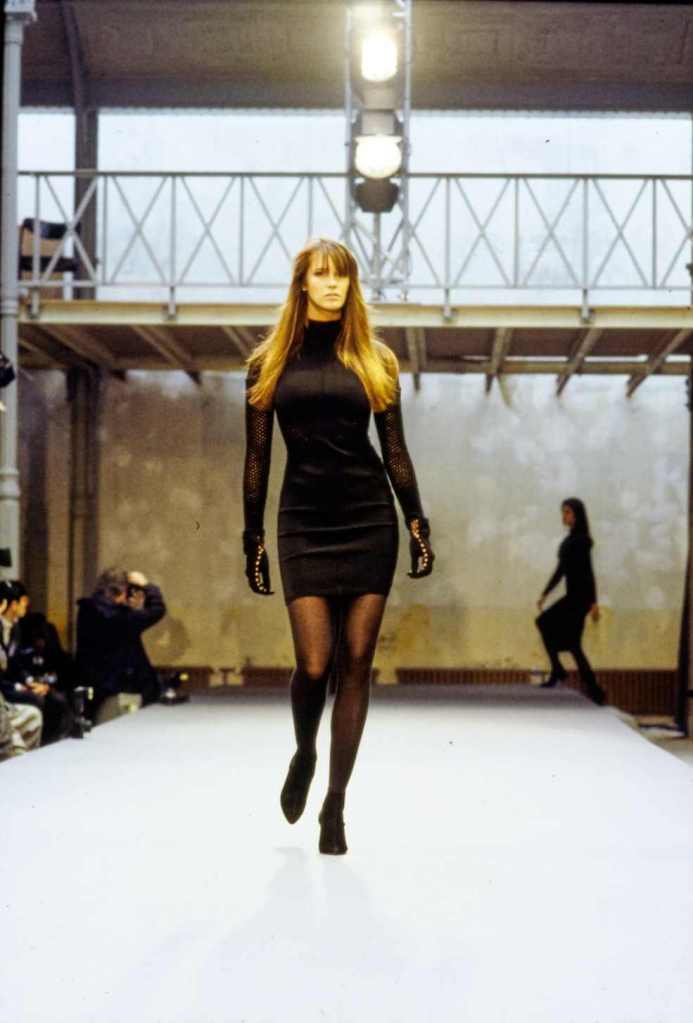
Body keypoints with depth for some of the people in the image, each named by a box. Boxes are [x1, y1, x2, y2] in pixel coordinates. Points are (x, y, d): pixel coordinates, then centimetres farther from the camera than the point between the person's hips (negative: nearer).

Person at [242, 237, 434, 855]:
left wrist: (418, 522, 0)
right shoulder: (270, 362, 7)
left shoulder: (375, 359, 7)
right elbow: (257, 456, 7)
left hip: (370, 521, 1)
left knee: (357, 664, 0)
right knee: (314, 664, -9)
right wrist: (253, 537, 4)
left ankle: (335, 805, 9)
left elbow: (395, 449, 7)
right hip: (304, 525, -1)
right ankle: (303, 754, 24)